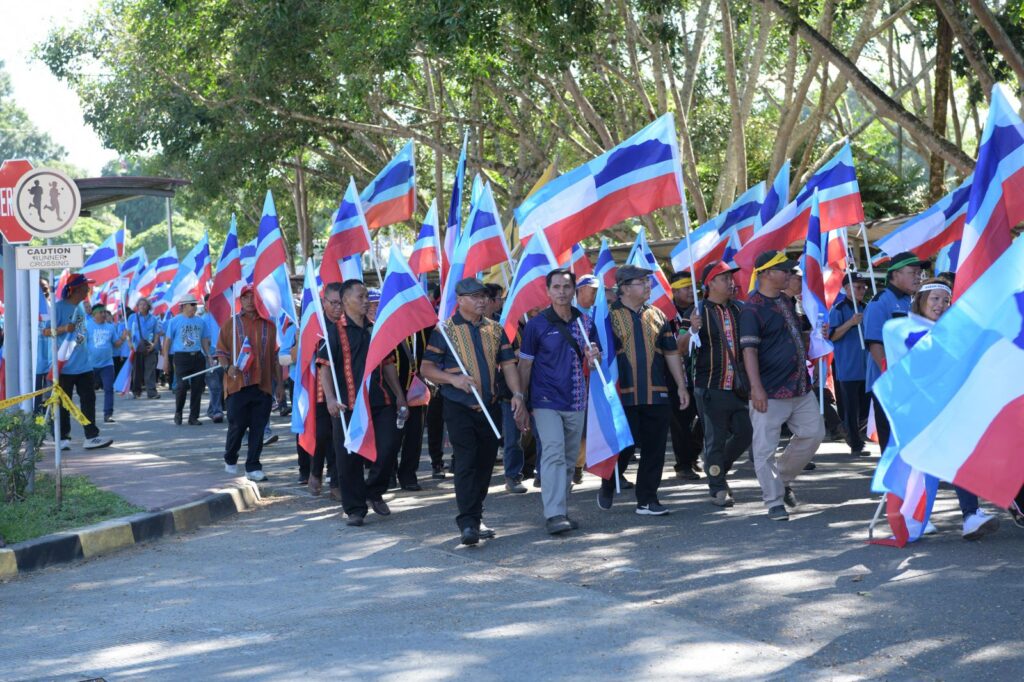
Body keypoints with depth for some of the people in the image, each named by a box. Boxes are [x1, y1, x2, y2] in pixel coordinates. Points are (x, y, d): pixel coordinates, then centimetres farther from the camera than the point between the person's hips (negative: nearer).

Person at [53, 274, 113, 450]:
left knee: (89, 399, 4)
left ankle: (91, 436, 6)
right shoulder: (59, 306, -11)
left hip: (84, 364, 7)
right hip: (65, 365, -7)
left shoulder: (81, 307, 12)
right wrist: (63, 329, -27)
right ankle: (63, 438, 10)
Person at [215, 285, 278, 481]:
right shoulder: (231, 324, 5)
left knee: (258, 428, 0)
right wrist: (228, 367, -14)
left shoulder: (269, 325, 10)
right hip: (238, 384, -2)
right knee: (237, 425, 1)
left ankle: (253, 467, 5)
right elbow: (221, 351, 5)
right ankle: (230, 460, 25)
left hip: (263, 384, 2)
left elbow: (275, 356, 13)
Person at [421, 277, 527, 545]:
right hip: (459, 408, -5)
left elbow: (508, 364, 10)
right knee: (465, 463, -13)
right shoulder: (445, 330, -4)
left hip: (490, 408, 5)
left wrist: (517, 394, -4)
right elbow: (427, 369, -3)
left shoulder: (495, 329, 11)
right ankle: (467, 523, -15)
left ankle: (475, 518, 21)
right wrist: (453, 379, -19)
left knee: (485, 463, 9)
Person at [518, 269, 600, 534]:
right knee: (554, 454, -17)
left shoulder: (585, 322, 9)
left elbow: (593, 357, 19)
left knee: (570, 459, 10)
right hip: (546, 401, -5)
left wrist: (593, 356, -6)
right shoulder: (537, 324, -3)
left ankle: (562, 511, 20)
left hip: (576, 403, 5)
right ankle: (554, 515, -22)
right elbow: (525, 365, 0)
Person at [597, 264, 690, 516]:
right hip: (624, 395, -4)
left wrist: (681, 386, 13)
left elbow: (671, 352, 17)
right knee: (624, 447, 0)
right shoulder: (609, 316, -1)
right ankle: (607, 488, 25)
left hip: (657, 395, 4)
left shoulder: (656, 315, 14)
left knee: (654, 448, 4)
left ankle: (647, 500, 13)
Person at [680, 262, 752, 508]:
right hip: (711, 386, -5)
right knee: (715, 439, -1)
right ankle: (718, 489, 8)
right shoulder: (701, 312, -6)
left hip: (738, 386, 5)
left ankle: (719, 470, 29)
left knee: (745, 432, 8)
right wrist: (692, 330, -29)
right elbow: (681, 347, -10)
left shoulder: (737, 310, 9)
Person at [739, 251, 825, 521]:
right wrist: (756, 388, -25)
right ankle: (774, 502, 6)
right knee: (765, 448, -4)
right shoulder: (753, 308, -13)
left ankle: (783, 478, 27)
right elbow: (749, 349, -19)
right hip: (771, 392, -8)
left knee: (814, 433, 12)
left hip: (799, 386, 8)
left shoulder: (786, 301, 13)